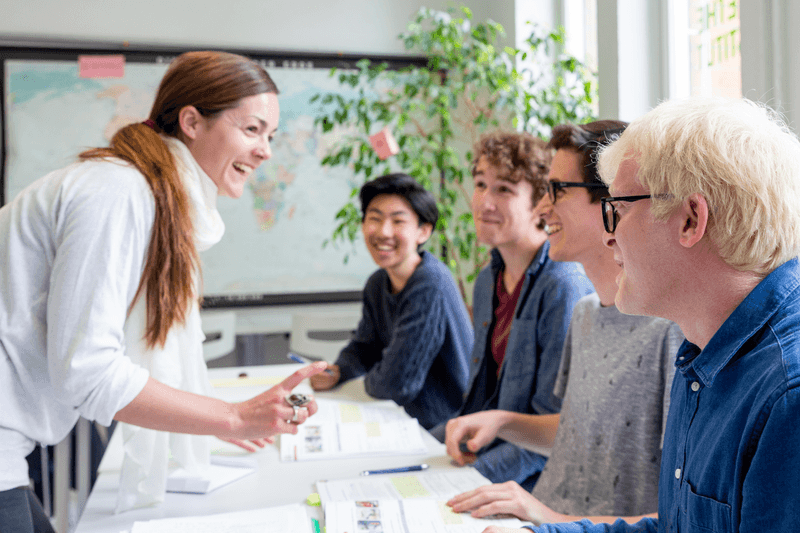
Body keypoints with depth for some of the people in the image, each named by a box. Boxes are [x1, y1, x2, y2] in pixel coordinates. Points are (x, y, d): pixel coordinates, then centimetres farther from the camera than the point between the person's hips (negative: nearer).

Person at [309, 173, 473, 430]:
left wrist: (368, 381, -3)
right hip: (408, 419, 7)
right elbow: (365, 346, 17)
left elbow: (397, 383, -24)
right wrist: (336, 371, -2)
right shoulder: (377, 284, 2)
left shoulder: (430, 286, -24)